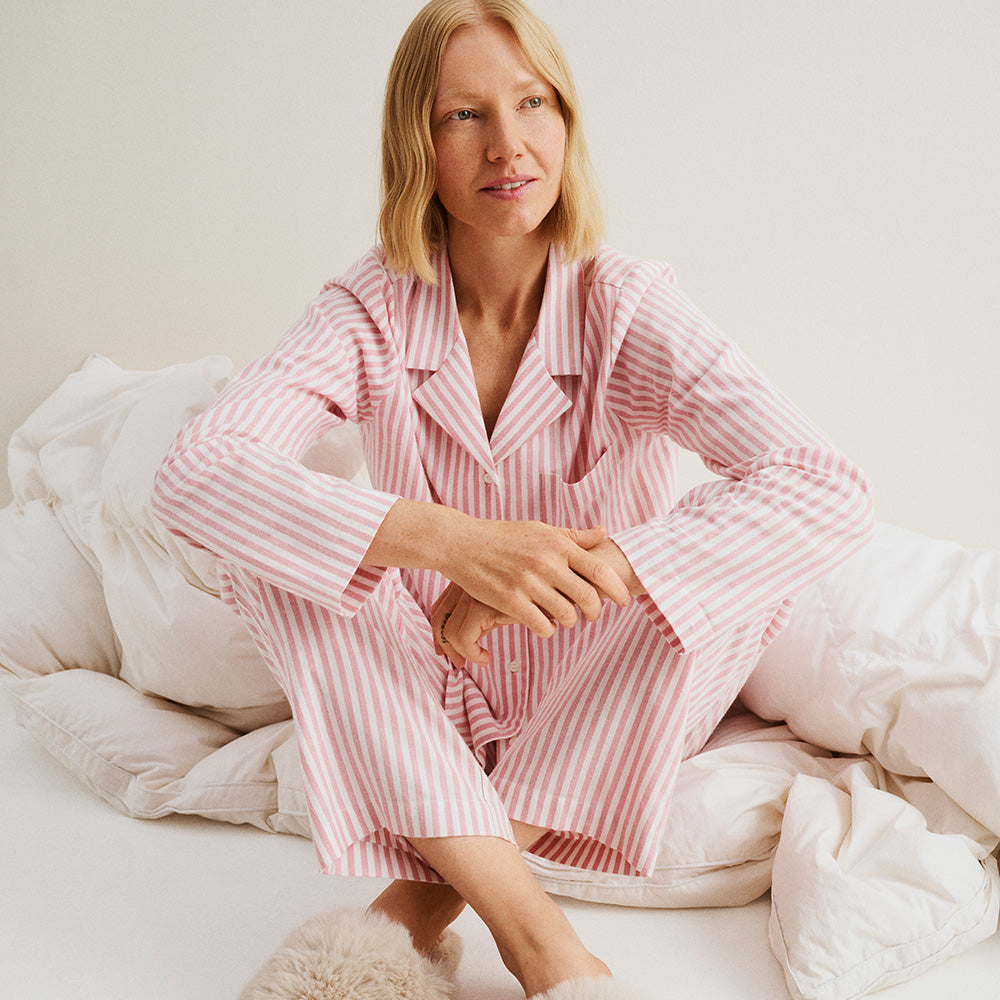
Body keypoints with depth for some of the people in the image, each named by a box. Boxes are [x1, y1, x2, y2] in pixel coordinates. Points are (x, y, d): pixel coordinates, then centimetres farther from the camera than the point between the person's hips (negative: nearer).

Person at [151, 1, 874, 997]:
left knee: (744, 538, -26)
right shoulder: (373, 309, -12)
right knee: (265, 530, -23)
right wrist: (450, 540, -42)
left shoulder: (628, 307, -15)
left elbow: (832, 493, -28)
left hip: (598, 719, 0)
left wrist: (588, 570, -40)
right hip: (424, 712, 1)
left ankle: (420, 902, -25)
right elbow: (194, 470, -28)